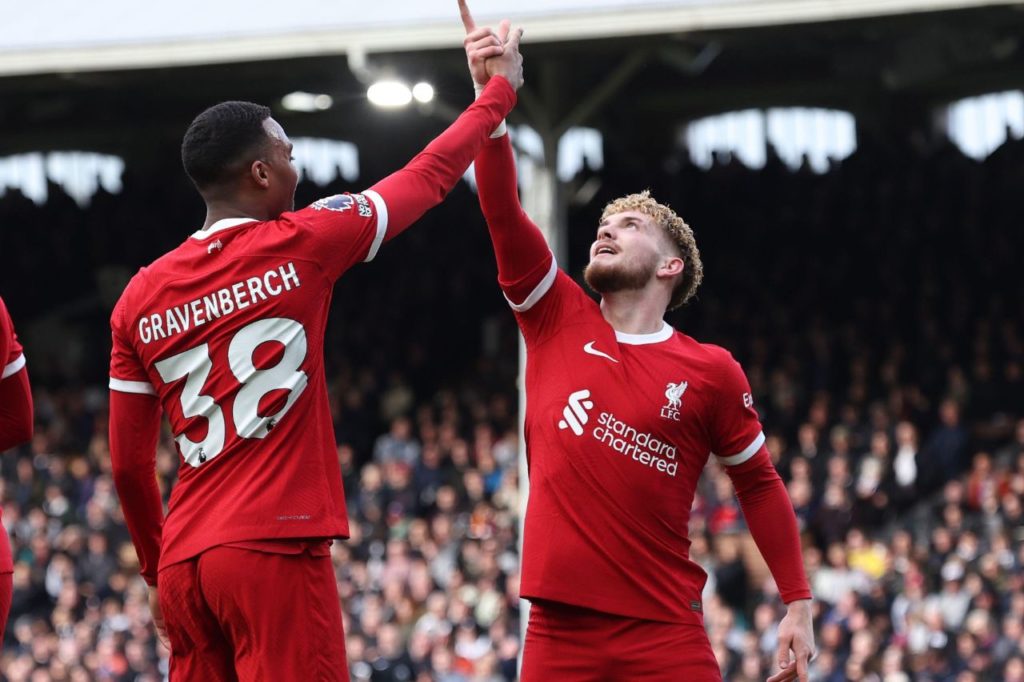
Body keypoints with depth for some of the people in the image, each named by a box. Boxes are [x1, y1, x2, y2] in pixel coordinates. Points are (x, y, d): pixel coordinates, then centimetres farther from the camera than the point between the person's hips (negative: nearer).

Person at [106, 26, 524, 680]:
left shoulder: (140, 298, 10)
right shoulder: (298, 246, -2)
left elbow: (129, 463, 13)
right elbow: (430, 176, 11)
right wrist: (500, 90, 27)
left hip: (185, 560, 6)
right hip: (273, 549, -6)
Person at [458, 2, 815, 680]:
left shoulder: (711, 371, 3)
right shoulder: (559, 322, 8)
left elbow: (760, 484, 11)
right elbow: (503, 212, -1)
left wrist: (799, 605, 7)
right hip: (560, 625, 2)